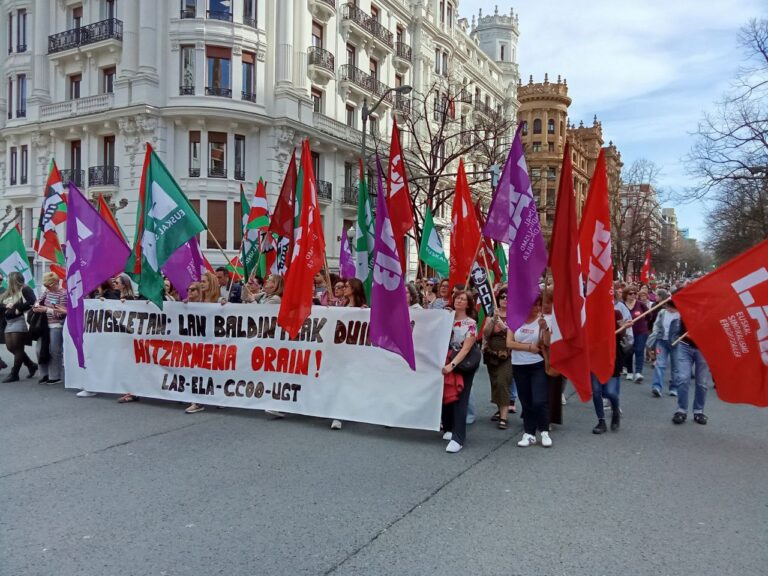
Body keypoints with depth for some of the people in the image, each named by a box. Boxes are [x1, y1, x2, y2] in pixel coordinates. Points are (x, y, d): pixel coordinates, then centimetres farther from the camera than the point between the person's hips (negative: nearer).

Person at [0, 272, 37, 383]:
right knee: (10, 347, 8)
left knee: (17, 348, -4)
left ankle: (14, 374, 0)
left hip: (20, 321, -9)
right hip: (9, 323, 9)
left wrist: (18, 309, -17)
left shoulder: (25, 289, -7)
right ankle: (31, 365, 20)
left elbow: (32, 302, -21)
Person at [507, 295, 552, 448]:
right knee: (526, 402, 9)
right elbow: (509, 343, -6)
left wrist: (544, 328, -26)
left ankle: (544, 432, 11)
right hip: (519, 366, 2)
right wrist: (529, 347, -11)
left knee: (540, 401, -7)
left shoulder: (542, 320, -5)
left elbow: (548, 343, -13)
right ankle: (529, 434, 17)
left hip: (538, 365, -2)